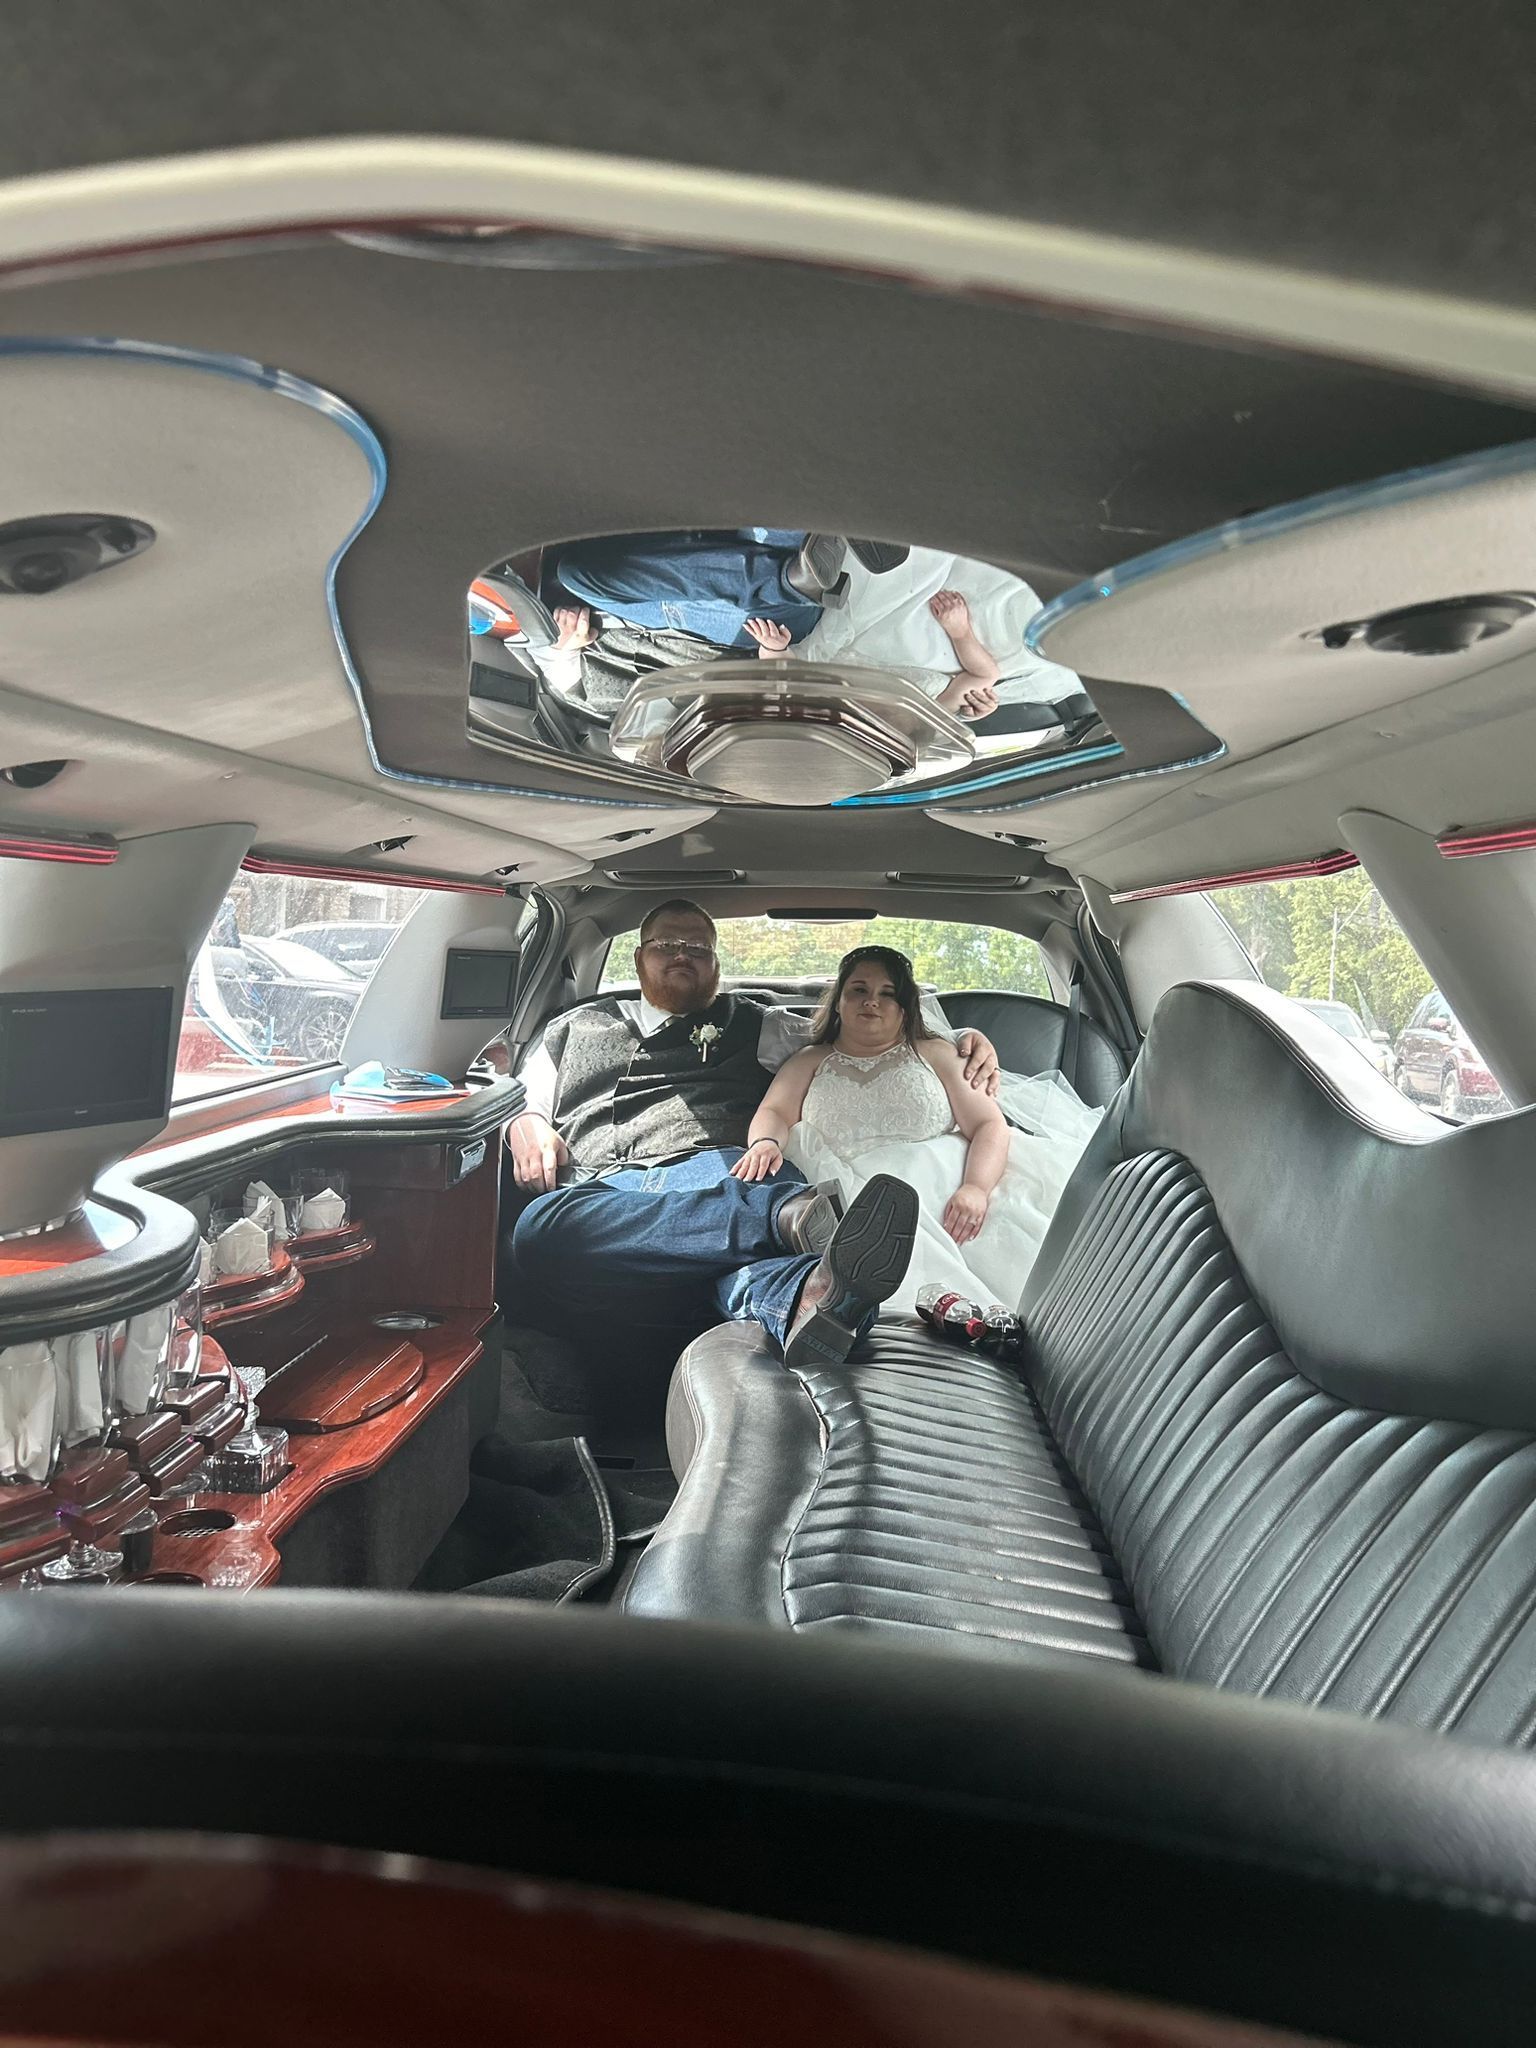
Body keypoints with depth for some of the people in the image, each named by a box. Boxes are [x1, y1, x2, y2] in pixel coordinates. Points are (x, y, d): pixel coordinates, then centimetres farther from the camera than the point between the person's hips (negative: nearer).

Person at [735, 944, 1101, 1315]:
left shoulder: (935, 1055, 20)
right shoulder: (810, 1063, 25)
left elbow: (989, 1125, 8)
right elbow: (774, 1113, 8)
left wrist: (975, 1187, -13)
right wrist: (765, 1143, -19)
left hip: (948, 1183, 0)